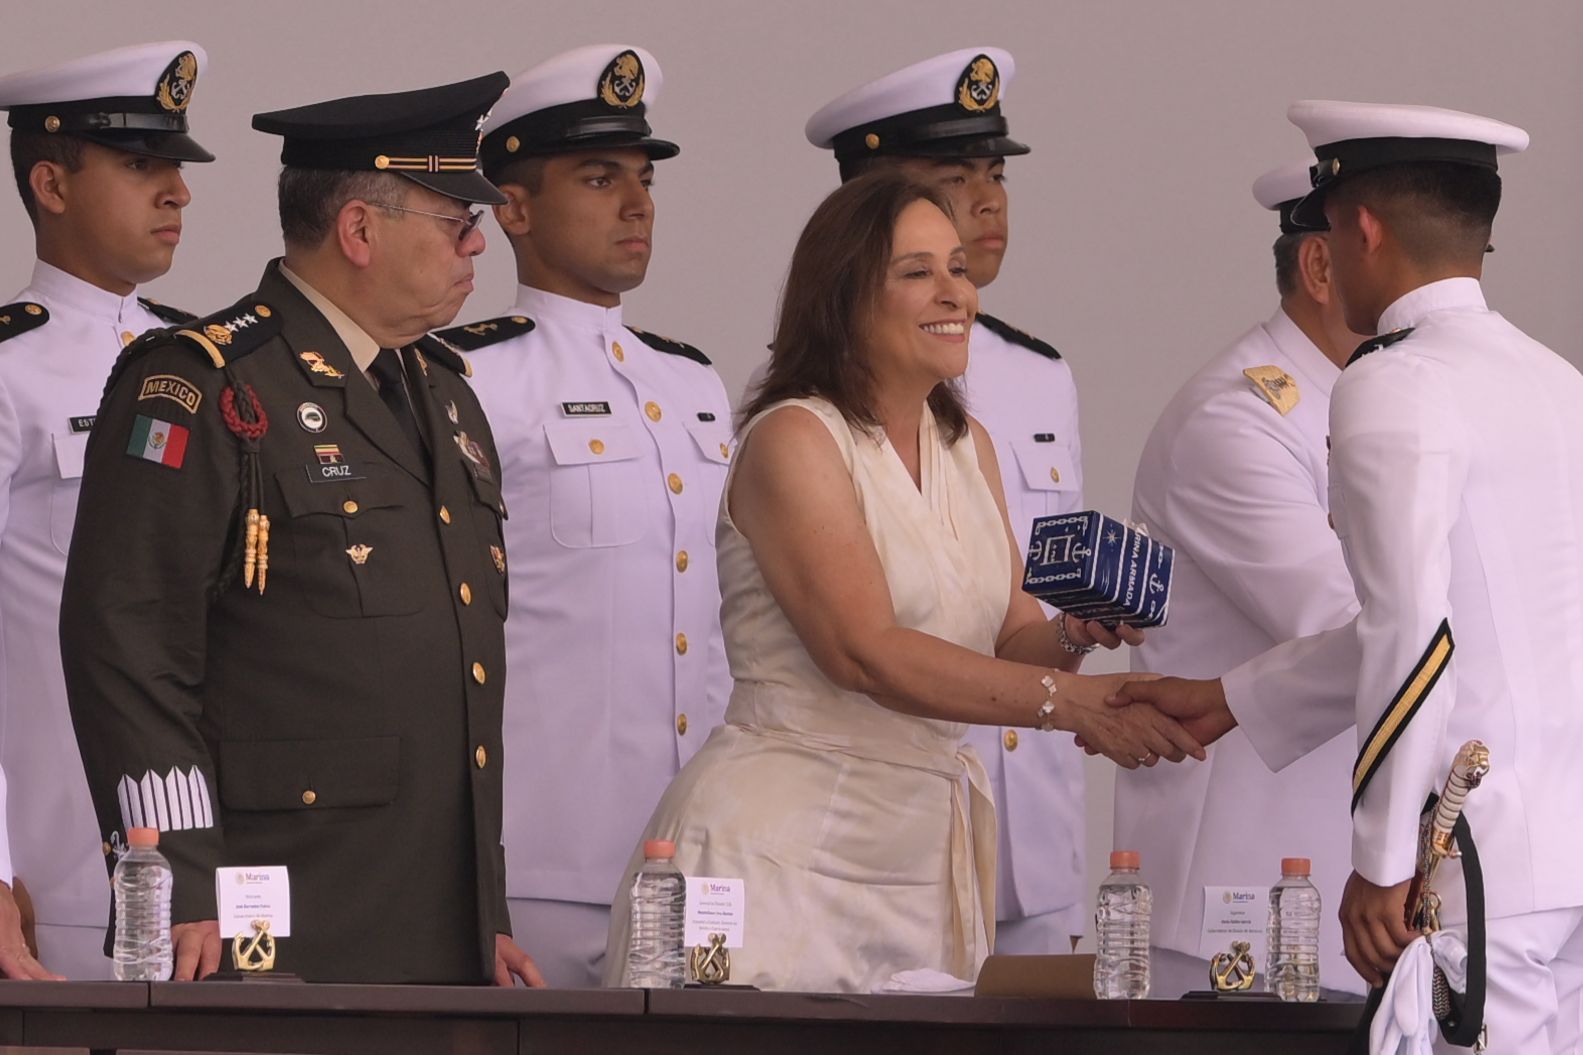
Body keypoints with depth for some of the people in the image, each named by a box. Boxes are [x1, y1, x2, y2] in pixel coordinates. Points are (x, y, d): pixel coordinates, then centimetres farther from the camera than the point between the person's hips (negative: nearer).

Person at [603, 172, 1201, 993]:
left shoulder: (967, 446, 14)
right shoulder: (792, 439, -9)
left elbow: (1006, 638, 10)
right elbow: (865, 652, -20)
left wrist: (1073, 634, -13)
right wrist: (1069, 700, -26)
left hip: (928, 848, 7)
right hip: (788, 845, -7)